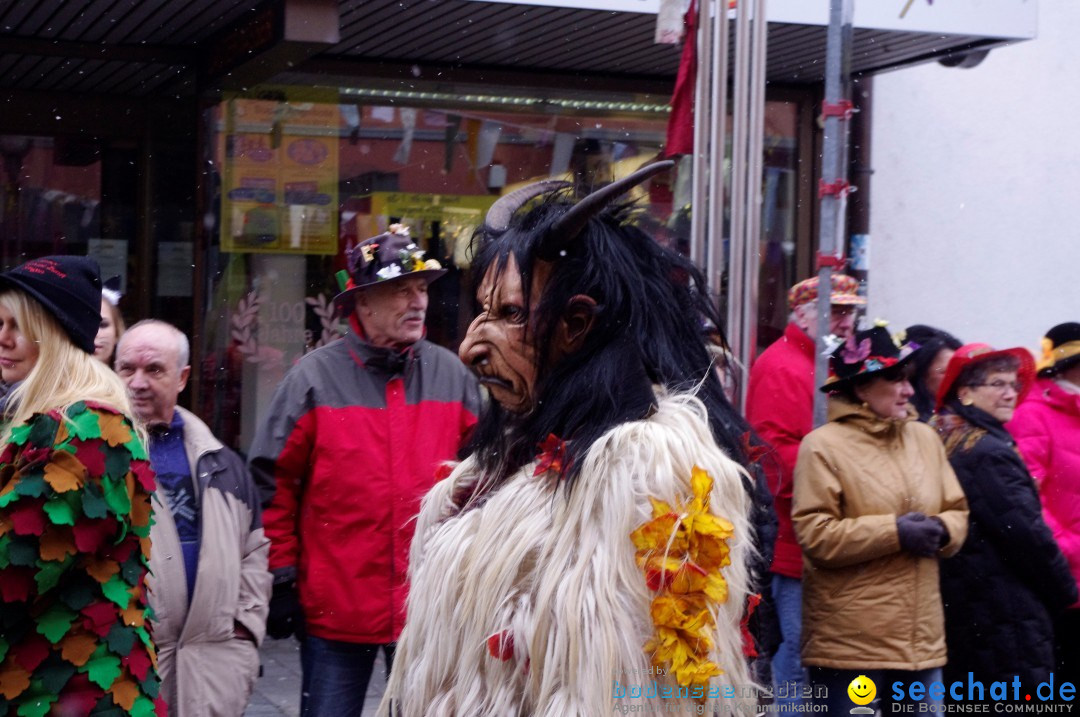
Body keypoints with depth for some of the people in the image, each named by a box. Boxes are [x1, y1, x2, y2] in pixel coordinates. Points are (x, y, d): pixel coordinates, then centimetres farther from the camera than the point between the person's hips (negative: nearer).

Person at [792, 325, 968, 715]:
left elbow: (958, 513, 15)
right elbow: (815, 536, -15)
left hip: (922, 637, 6)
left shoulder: (925, 437, 11)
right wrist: (894, 532, -17)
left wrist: (942, 530, -8)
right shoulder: (823, 445, -8)